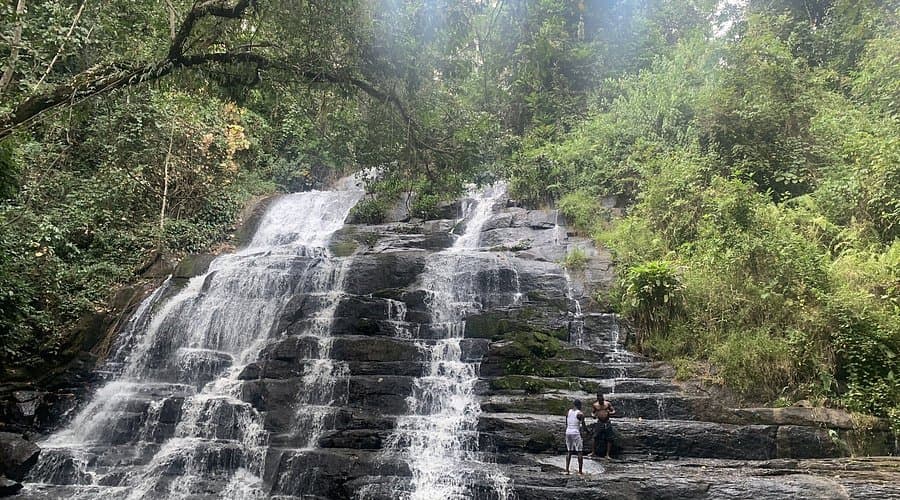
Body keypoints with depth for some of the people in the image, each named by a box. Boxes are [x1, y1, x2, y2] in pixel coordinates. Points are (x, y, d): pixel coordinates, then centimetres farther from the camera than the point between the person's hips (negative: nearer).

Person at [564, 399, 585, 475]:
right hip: (576, 433, -5)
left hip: (568, 432, 5)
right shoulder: (580, 414, -7)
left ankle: (567, 469, 7)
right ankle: (580, 471, 4)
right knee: (579, 452, 3)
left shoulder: (568, 412, 8)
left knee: (569, 451, 13)